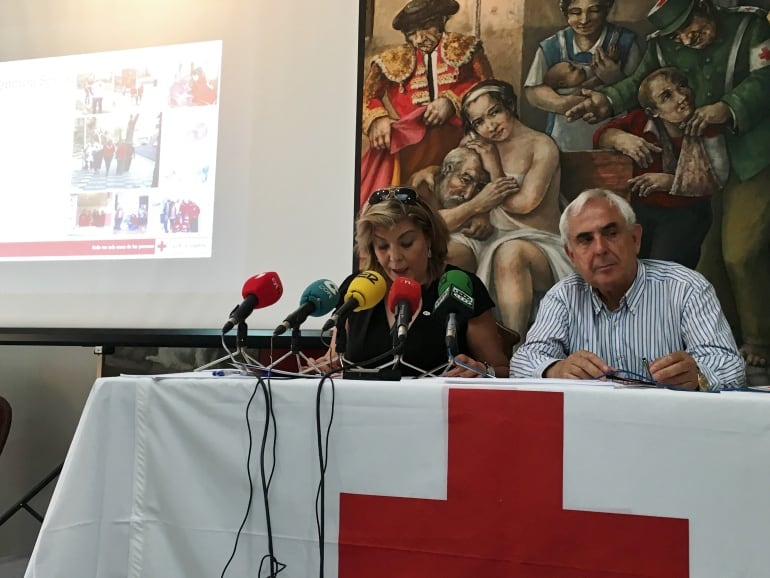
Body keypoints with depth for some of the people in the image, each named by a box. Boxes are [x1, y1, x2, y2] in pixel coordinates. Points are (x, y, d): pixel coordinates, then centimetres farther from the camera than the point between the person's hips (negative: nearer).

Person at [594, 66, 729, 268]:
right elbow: (601, 134, 3)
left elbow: (717, 179, -7)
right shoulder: (640, 121, -2)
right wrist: (621, 138, -21)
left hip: (686, 213, -1)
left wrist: (671, 182, -21)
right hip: (638, 208, 1)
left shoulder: (707, 129, -3)